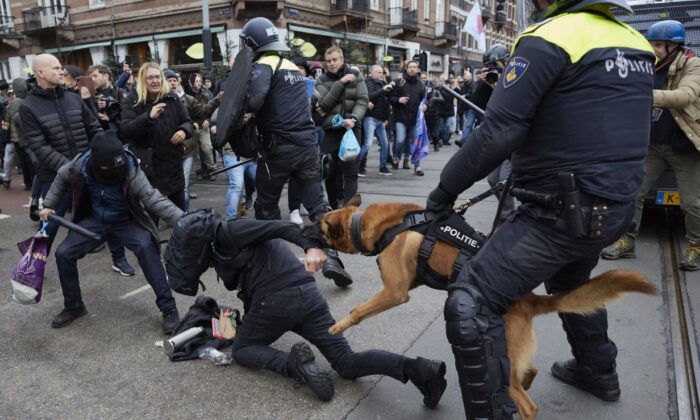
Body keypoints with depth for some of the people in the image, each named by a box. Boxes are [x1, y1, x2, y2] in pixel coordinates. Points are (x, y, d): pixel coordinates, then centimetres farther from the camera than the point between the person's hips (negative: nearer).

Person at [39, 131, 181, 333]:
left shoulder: (132, 172, -32)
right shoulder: (80, 165, -22)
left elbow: (155, 199, -40)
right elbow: (61, 178, 3)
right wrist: (48, 205, 2)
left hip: (126, 221, -4)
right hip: (94, 219, 4)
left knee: (146, 248, -31)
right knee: (63, 253, -4)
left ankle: (168, 308, -22)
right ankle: (73, 307, 19)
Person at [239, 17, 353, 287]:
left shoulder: (264, 65, -6)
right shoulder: (292, 66, 19)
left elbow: (254, 102, -23)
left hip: (280, 147, -6)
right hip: (307, 144, 6)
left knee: (266, 206, 12)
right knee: (318, 206, 7)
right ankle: (331, 258, -5)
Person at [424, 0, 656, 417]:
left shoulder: (550, 38, -15)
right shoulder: (635, 42, 11)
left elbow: (498, 133, -21)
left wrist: (446, 187, -9)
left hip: (563, 210, -9)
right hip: (616, 204, 9)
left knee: (470, 304, -7)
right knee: (570, 283, 34)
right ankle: (598, 371, 54)